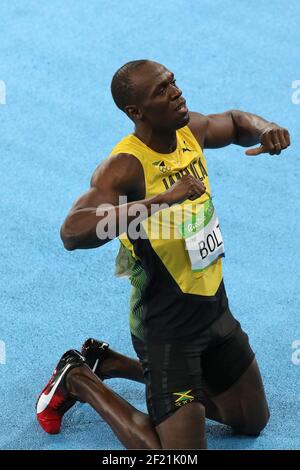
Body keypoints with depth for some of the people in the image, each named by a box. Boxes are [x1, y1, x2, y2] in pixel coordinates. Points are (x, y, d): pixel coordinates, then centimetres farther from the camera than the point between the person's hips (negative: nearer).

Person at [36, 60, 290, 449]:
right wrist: (162, 199, -46)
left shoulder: (190, 131, -4)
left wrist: (263, 129, -5)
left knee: (253, 422, 24)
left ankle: (113, 364, 29)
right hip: (167, 326, -8)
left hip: (214, 308, 8)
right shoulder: (125, 166, -26)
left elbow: (236, 121, 19)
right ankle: (78, 380, 12)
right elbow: (72, 232, -42)